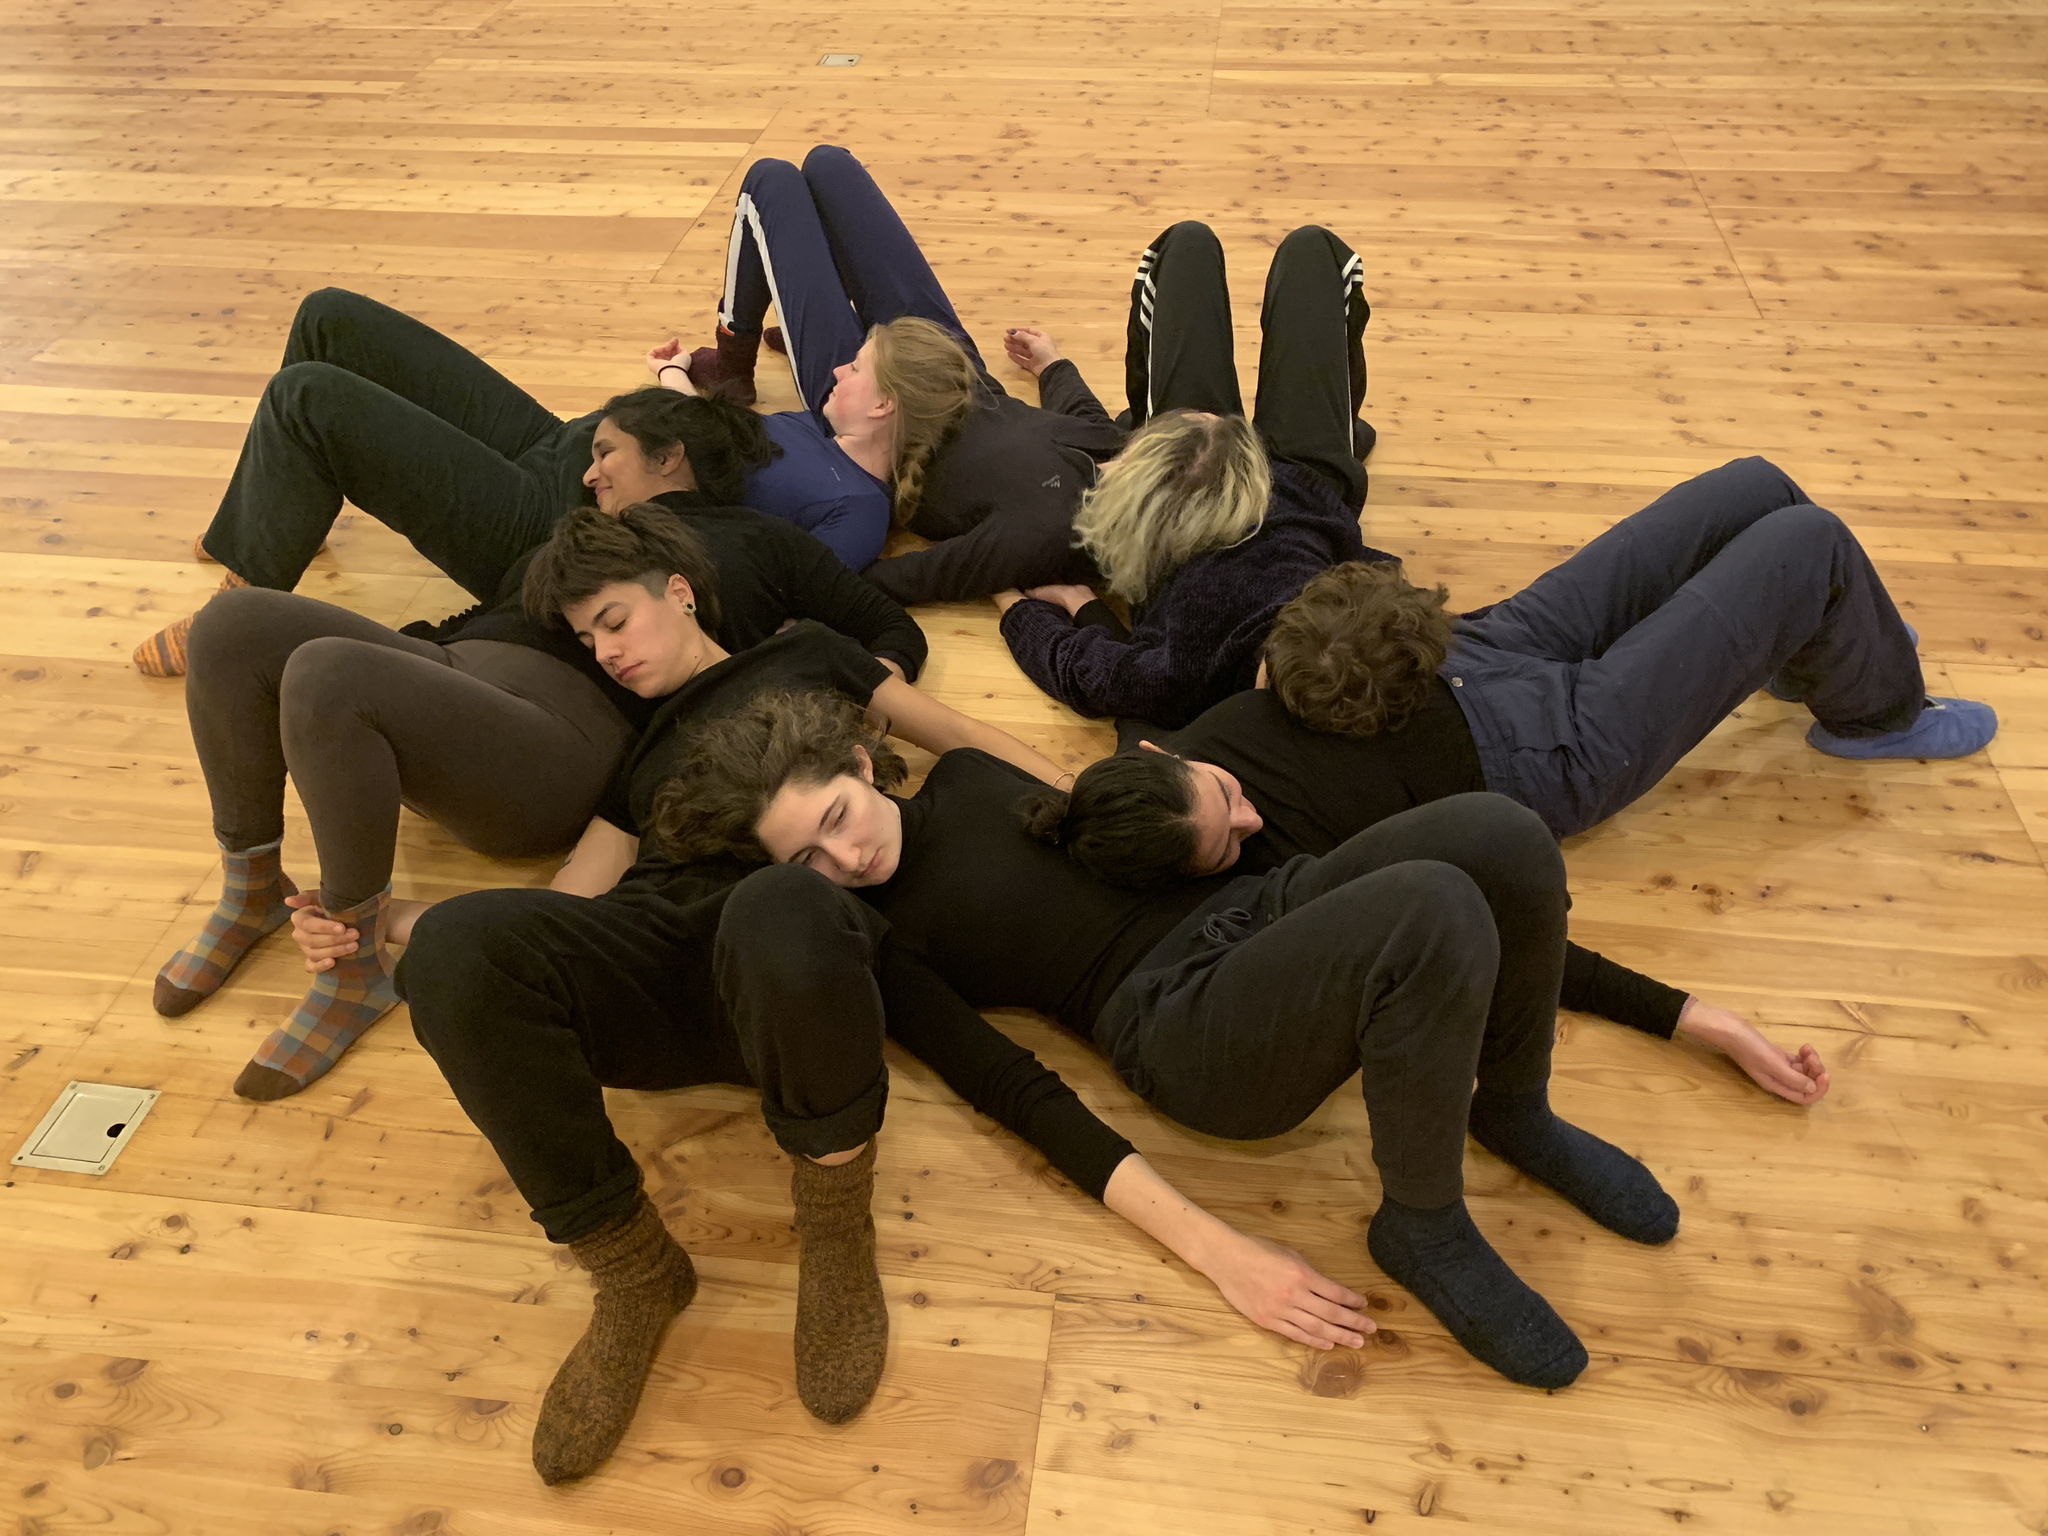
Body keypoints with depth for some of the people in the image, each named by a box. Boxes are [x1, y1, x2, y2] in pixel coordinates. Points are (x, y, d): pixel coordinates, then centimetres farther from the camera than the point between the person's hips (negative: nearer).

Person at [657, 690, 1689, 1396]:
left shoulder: (966, 778, 18)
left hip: (1255, 905, 7)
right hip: (1181, 1027, -6)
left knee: (1500, 834, -21)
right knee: (1436, 913, -34)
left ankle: (1513, 1108, 6)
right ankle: (1422, 1226, -9)